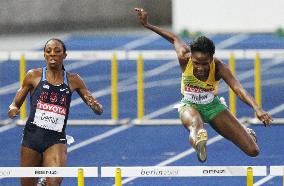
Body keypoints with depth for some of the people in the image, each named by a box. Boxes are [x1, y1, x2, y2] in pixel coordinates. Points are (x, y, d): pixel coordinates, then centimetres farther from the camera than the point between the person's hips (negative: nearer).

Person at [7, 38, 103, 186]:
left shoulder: (73, 80, 6)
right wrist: (13, 109, -13)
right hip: (32, 136, 1)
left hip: (56, 140, -1)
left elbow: (99, 110, 9)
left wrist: (96, 106, -15)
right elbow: (15, 104, 11)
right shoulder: (34, 76, 4)